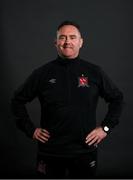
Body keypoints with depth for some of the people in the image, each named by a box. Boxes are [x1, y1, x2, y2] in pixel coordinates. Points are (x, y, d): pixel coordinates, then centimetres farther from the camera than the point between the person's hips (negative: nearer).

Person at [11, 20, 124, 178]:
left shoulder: (95, 72, 0)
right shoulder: (42, 73, -1)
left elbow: (117, 99, 10)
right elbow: (18, 100, 8)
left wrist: (105, 128, 2)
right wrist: (31, 129, 1)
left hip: (85, 150, 1)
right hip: (50, 151, 0)